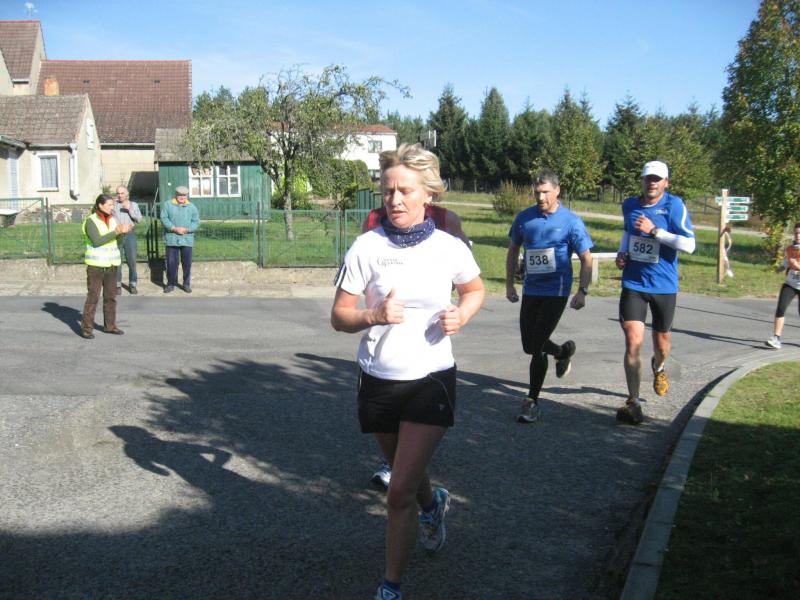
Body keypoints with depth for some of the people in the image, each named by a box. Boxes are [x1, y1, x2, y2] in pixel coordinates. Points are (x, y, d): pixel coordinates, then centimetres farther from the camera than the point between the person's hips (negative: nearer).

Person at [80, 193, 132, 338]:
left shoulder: (112, 220, 9)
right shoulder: (91, 221, -9)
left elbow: (119, 242, 8)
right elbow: (97, 241, -21)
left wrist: (123, 232, -11)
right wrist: (116, 232, -24)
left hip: (111, 264, 6)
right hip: (96, 265, -6)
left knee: (111, 296, 9)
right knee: (93, 297, -5)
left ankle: (109, 325, 18)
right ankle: (86, 328, 0)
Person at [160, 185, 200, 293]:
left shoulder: (192, 207, 7)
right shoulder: (167, 205, 5)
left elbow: (196, 222, 2)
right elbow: (164, 219, -4)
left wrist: (186, 229, -14)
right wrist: (174, 228, -17)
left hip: (187, 239, 1)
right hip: (171, 239, -1)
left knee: (187, 263, 4)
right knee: (171, 262, 2)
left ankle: (186, 284, 15)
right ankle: (171, 284, 14)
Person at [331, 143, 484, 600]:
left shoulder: (450, 248, -6)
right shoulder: (367, 247, -9)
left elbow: (476, 290, 14)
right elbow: (339, 316, -5)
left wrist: (462, 315, -8)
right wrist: (373, 316, -26)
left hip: (431, 379, -2)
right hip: (378, 381, 2)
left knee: (401, 491, -7)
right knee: (406, 472, 24)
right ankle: (434, 504, 58)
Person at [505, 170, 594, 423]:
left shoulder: (571, 221, -8)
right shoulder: (524, 218, 2)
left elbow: (586, 259, -3)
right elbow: (513, 250, 14)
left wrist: (582, 291, -12)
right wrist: (509, 284, 11)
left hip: (556, 291, -5)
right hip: (530, 290, 5)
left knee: (537, 344, -9)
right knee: (529, 345, 12)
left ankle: (531, 402, 2)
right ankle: (563, 352, 44)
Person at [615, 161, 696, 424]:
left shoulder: (674, 205, -10)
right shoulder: (629, 205, 4)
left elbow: (689, 244, -19)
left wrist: (654, 230, -23)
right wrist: (621, 252, 6)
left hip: (664, 286, -1)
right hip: (633, 284, 2)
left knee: (661, 343, 14)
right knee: (633, 342, -13)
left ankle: (658, 368, 52)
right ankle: (633, 403, -6)